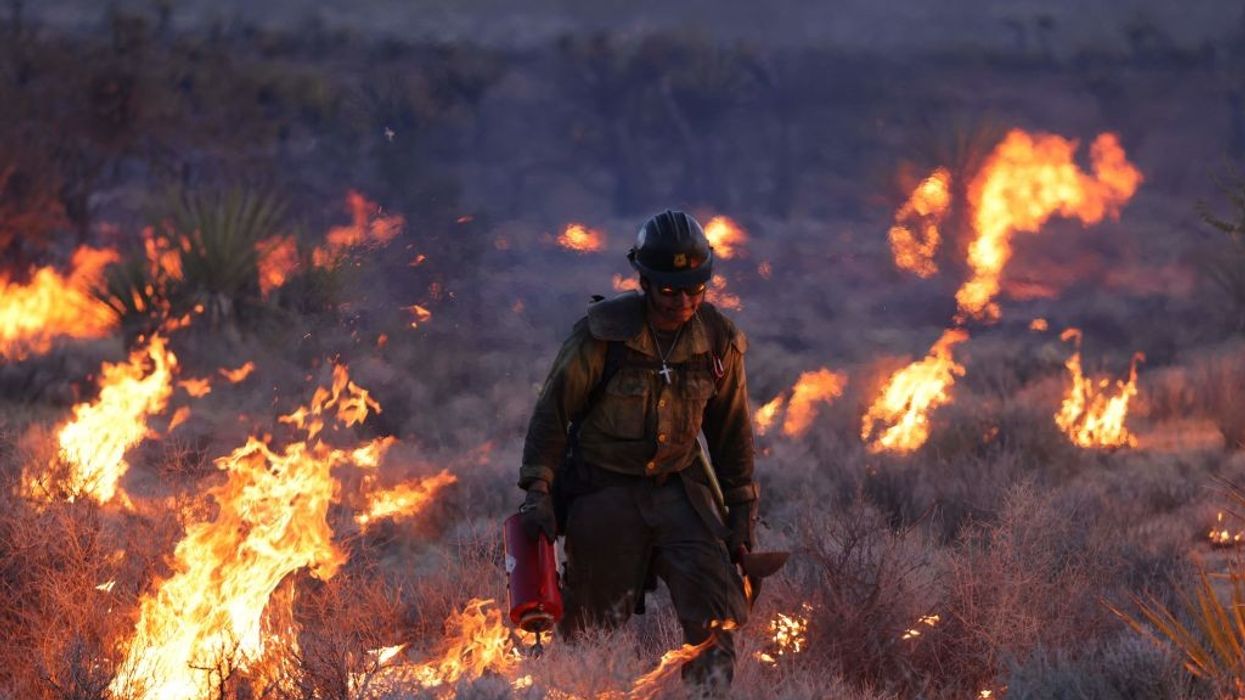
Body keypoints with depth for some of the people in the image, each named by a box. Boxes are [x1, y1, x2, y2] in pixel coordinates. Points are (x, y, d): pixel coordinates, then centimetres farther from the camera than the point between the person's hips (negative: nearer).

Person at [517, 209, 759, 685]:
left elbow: (731, 430, 10)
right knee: (595, 620, 4)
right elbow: (554, 409, -8)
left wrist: (742, 507, 11)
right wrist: (539, 490, -13)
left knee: (715, 617, -13)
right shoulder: (602, 333, -15)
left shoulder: (719, 342, -3)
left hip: (679, 485, 2)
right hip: (604, 489, -2)